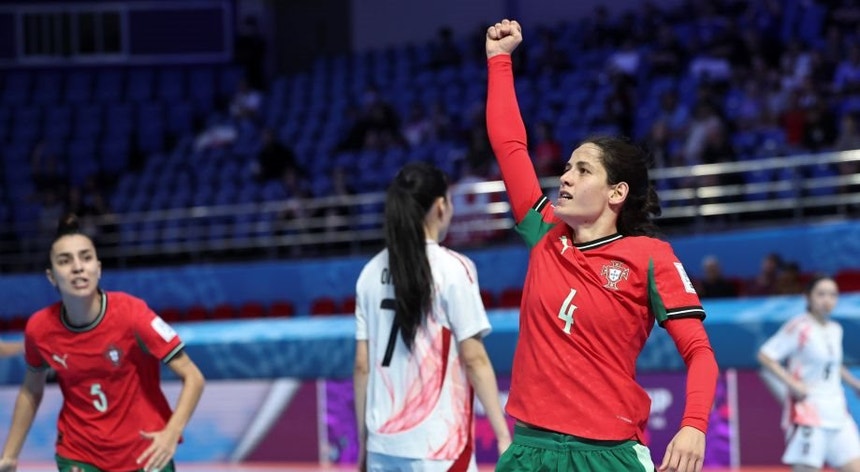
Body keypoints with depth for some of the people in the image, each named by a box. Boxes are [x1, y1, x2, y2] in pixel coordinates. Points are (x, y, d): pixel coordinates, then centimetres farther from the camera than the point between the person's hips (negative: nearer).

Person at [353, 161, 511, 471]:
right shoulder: (452, 268, -6)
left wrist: (364, 443, 15)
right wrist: (503, 436, -4)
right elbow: (474, 359, -8)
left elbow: (362, 365, 9)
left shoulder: (372, 272, 8)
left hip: (383, 444, 5)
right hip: (437, 446, -5)